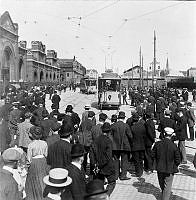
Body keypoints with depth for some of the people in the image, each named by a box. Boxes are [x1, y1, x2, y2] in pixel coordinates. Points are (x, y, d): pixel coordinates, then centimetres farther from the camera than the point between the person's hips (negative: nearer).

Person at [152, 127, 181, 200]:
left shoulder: (157, 144, -14)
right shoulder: (174, 146, -21)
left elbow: (153, 155, -2)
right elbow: (178, 160, -13)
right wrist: (174, 166, 6)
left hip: (160, 168, 4)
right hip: (170, 170, -4)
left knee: (162, 185, 26)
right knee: (167, 187, 12)